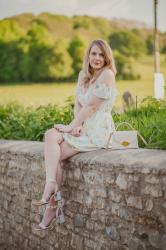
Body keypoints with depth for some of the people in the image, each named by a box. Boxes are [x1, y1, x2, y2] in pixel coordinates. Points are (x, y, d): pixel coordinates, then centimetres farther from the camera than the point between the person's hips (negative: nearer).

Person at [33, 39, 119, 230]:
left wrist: (71, 127, -13)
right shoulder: (83, 74, 14)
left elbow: (91, 106, -15)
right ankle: (53, 193, -20)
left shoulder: (107, 74, -11)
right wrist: (76, 125, -8)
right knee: (51, 136, -18)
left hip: (98, 131, -7)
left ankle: (53, 202, -14)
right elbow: (77, 103, 11)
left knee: (53, 153, -19)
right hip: (84, 127, 7)